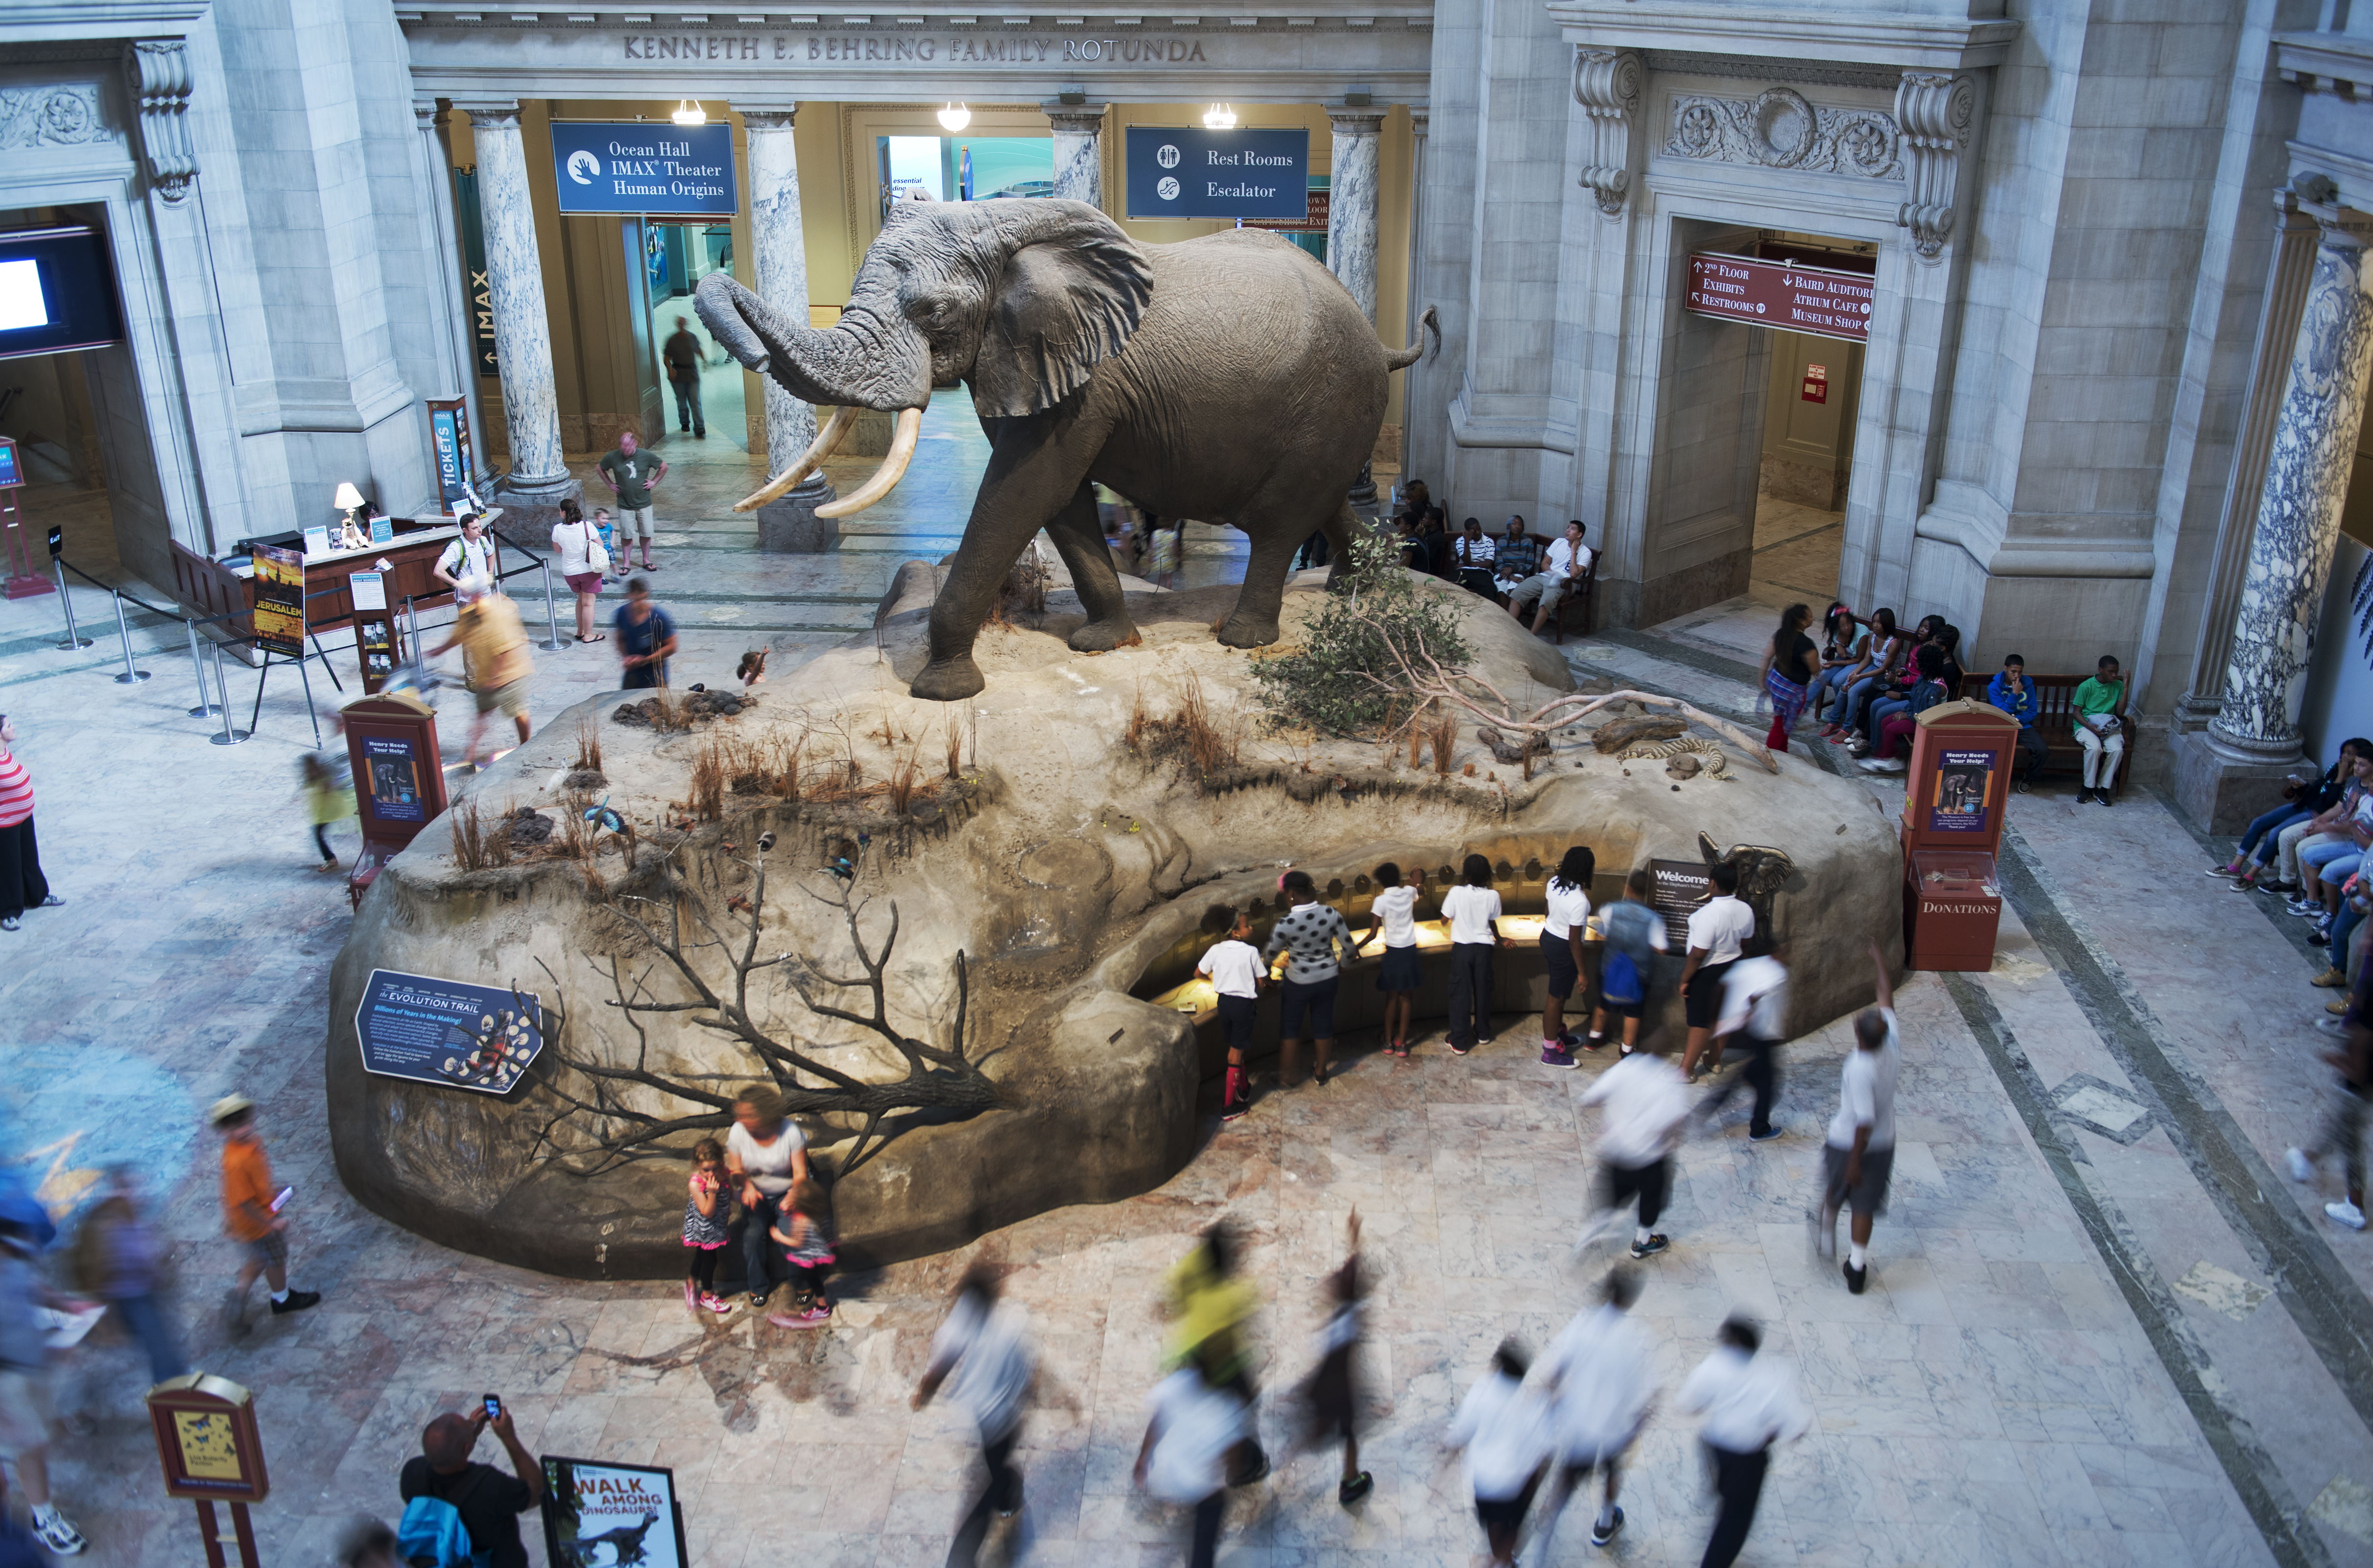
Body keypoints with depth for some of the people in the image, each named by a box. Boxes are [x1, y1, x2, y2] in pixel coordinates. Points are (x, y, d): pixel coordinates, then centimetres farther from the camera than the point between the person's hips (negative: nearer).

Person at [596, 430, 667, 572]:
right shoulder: (612, 457, -8)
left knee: (646, 533, 8)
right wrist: (610, 484, 4)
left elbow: (663, 467, 7)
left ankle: (646, 560, 24)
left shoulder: (645, 456, -9)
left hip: (644, 503, 1)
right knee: (626, 535, 3)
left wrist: (654, 482, 0)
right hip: (625, 505, 0)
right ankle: (627, 562, 17)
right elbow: (601, 469, 12)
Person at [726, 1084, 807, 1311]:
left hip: (786, 1192, -2)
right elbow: (736, 1170, -5)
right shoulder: (737, 1132, -15)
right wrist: (747, 1187, -28)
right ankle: (758, 1288, 3)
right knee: (752, 1235, -21)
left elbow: (800, 1172, -16)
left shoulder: (791, 1132, -21)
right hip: (756, 1195, 2)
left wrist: (794, 1196, -36)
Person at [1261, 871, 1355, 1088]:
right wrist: (1341, 967, 14)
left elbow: (1268, 958, -12)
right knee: (1323, 1025, 20)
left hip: (1299, 983, -3)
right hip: (1328, 978, 4)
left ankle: (1286, 1076, 29)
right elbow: (1350, 948, -6)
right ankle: (1321, 1074, 36)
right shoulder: (1331, 914, -16)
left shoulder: (1286, 924, -26)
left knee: (1290, 1028, 17)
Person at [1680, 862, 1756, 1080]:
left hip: (1707, 972, -6)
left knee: (1701, 1020, 4)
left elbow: (1698, 955, -28)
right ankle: (1715, 1059, 39)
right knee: (1722, 1015, 21)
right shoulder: (1745, 910, -10)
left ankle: (1687, 1069, 13)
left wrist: (1685, 979, -16)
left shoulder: (1709, 914, -32)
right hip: (1732, 965, 6)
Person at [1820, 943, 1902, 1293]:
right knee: (1865, 1206, 15)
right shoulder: (1892, 1048, -15)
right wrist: (1882, 966, 14)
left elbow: (1865, 1121, -30)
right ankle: (1857, 1267, 20)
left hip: (1849, 1143, -5)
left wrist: (1855, 1161, -22)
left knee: (1833, 1190, 24)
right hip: (1883, 1145, 5)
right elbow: (1888, 1003, 1)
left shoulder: (1860, 1069, -31)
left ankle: (1828, 1235, 46)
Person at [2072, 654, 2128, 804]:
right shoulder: (2086, 686, -4)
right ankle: (2088, 786, -17)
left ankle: (2102, 788, -14)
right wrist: (2090, 727, -20)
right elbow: (2076, 712, -4)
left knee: (2117, 750, -28)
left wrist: (2126, 687, -6)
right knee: (2095, 748, -35)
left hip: (2109, 726, 3)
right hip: (2086, 725, -3)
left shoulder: (2118, 686, 7)